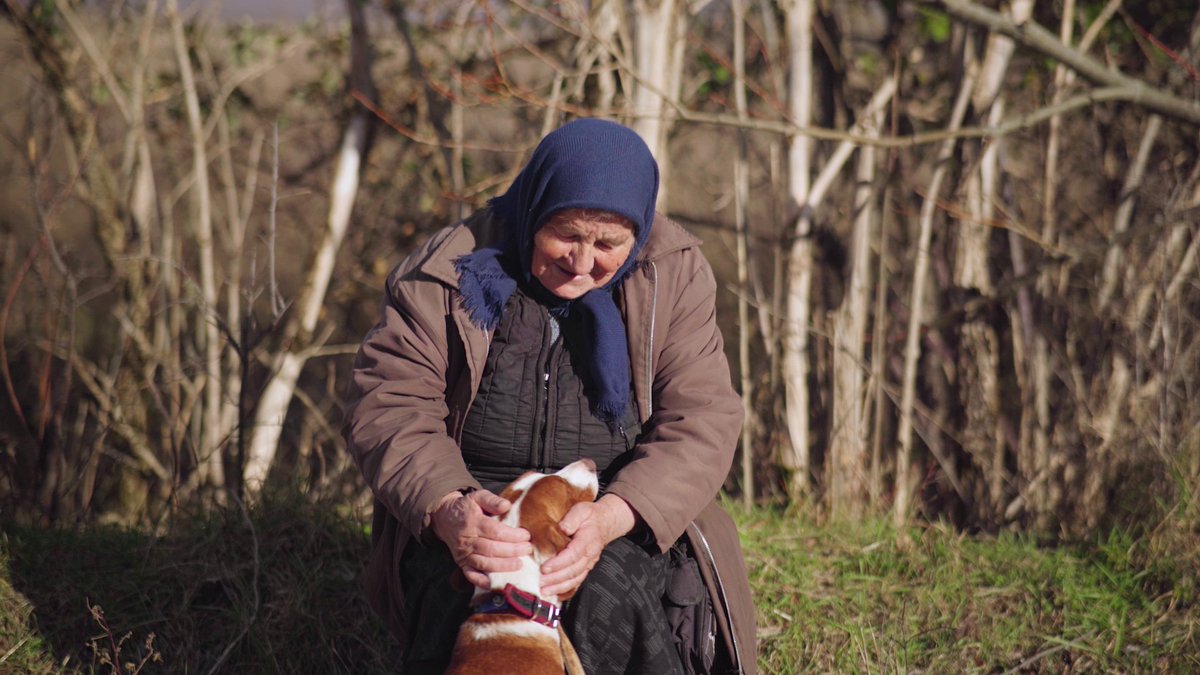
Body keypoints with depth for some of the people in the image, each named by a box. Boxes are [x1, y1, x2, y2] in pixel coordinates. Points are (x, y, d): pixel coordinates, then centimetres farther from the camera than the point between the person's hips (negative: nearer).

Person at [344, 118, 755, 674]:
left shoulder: (674, 274, -1)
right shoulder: (447, 272, -4)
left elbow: (701, 423, -8)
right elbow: (386, 405, -7)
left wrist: (612, 517, -28)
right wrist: (446, 508, -29)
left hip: (626, 512, 1)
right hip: (472, 505, -1)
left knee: (611, 599, -33)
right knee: (459, 600, -34)